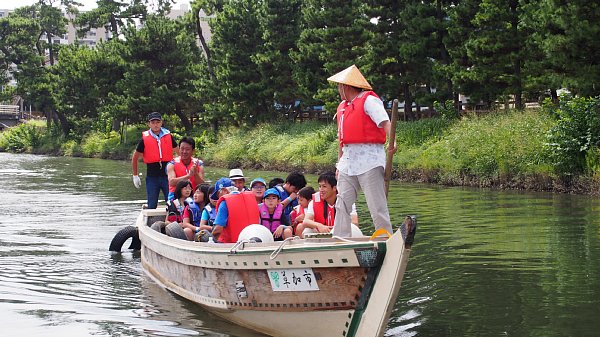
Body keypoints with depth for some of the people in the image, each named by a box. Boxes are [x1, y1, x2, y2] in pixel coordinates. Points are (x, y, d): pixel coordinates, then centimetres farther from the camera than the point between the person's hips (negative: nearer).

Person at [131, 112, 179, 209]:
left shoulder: (168, 136, 4)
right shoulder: (145, 139, 1)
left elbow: (179, 152, 13)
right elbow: (135, 158, 9)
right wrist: (135, 176, 8)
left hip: (167, 175, 0)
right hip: (152, 176, 0)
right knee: (152, 205, 7)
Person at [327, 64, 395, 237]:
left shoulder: (368, 100, -4)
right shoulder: (342, 107, 21)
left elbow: (385, 122, -18)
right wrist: (339, 164, 24)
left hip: (369, 159, -8)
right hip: (348, 162, 8)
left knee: (377, 206, -7)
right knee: (342, 206, 5)